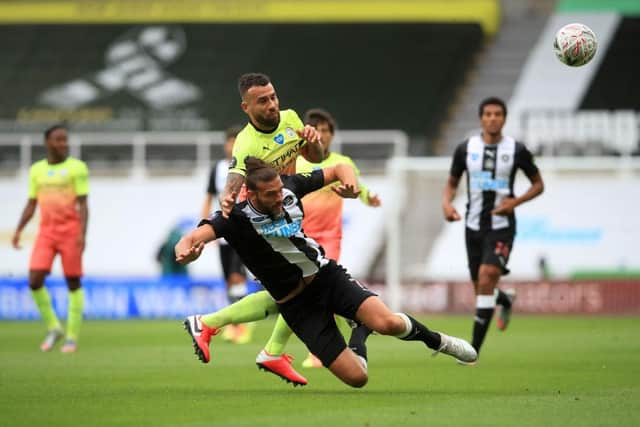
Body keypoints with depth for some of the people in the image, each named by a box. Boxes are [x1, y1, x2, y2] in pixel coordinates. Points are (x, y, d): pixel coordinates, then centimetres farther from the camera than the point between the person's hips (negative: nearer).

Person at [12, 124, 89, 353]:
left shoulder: (77, 167, -2)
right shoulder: (37, 169, 12)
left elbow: (83, 204, -6)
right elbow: (31, 204, 16)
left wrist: (82, 233, -17)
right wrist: (18, 230, 5)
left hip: (71, 231, -4)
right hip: (46, 232, 4)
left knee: (73, 282, -1)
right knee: (35, 280, -10)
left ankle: (72, 337, 8)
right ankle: (53, 328, 7)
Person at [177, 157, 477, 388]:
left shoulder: (291, 187, -9)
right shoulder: (237, 219, -21)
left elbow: (339, 170, 5)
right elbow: (197, 236, -37)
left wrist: (350, 181, -19)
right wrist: (186, 249, -61)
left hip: (327, 275, 3)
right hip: (297, 304, -3)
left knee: (387, 323, -25)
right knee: (357, 377, -12)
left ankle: (435, 340, 11)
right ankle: (357, 345, 27)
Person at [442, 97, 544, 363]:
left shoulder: (516, 150, -3)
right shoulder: (465, 149, 3)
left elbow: (538, 184, 7)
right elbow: (452, 183, 14)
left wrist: (516, 201, -11)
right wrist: (446, 203, -8)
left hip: (502, 226, -3)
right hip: (474, 226, 4)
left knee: (486, 278, -21)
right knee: (480, 288, 10)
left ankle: (474, 348, -18)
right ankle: (506, 301, 50)